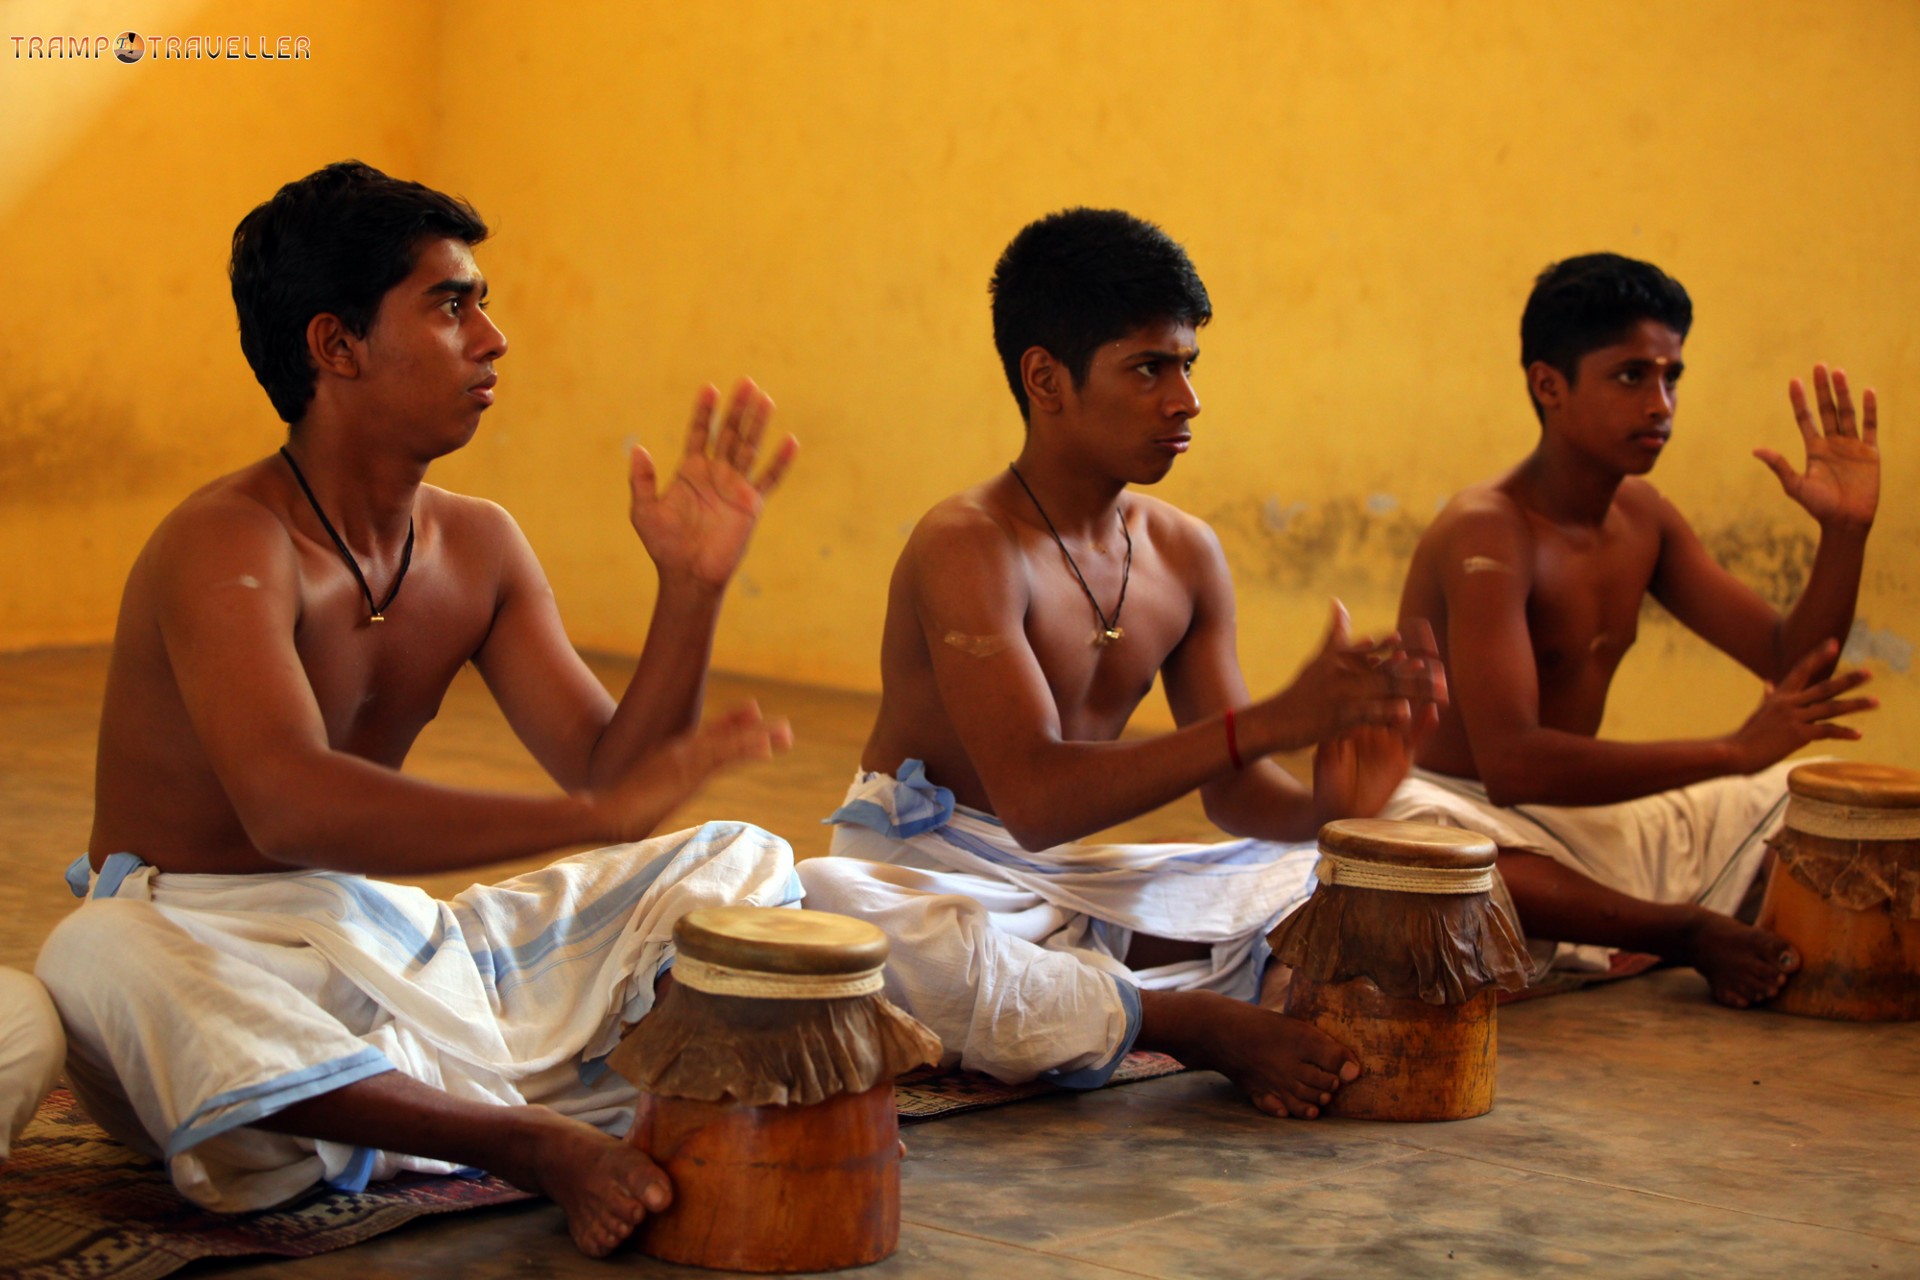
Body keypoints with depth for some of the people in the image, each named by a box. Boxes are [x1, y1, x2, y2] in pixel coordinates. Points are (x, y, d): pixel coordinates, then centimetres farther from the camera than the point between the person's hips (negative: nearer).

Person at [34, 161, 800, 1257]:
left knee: (738, 866, 5)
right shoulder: (227, 545, -19)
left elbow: (607, 768, 3)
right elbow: (290, 806, -36)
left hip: (396, 939, 7)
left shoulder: (479, 548, 6)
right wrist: (596, 815, -42)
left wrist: (693, 588, -12)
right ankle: (535, 1144, -34)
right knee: (106, 963, -42)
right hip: (215, 945, -7)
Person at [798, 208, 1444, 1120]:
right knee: (832, 903, -41)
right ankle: (1188, 1027, -26)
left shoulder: (1186, 555, 5)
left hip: (1082, 877, 7)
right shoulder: (969, 547, -18)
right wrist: (1271, 719, -35)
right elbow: (1035, 798, -29)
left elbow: (1231, 790, 5)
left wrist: (1324, 804, -21)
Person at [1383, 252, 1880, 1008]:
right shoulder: (1489, 535, -20)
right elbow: (1511, 763, -32)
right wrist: (1733, 752, -36)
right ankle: (1685, 934, -23)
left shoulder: (1643, 519, 7)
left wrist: (1844, 531, -8)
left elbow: (1788, 662, 9)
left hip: (1592, 816, 8)